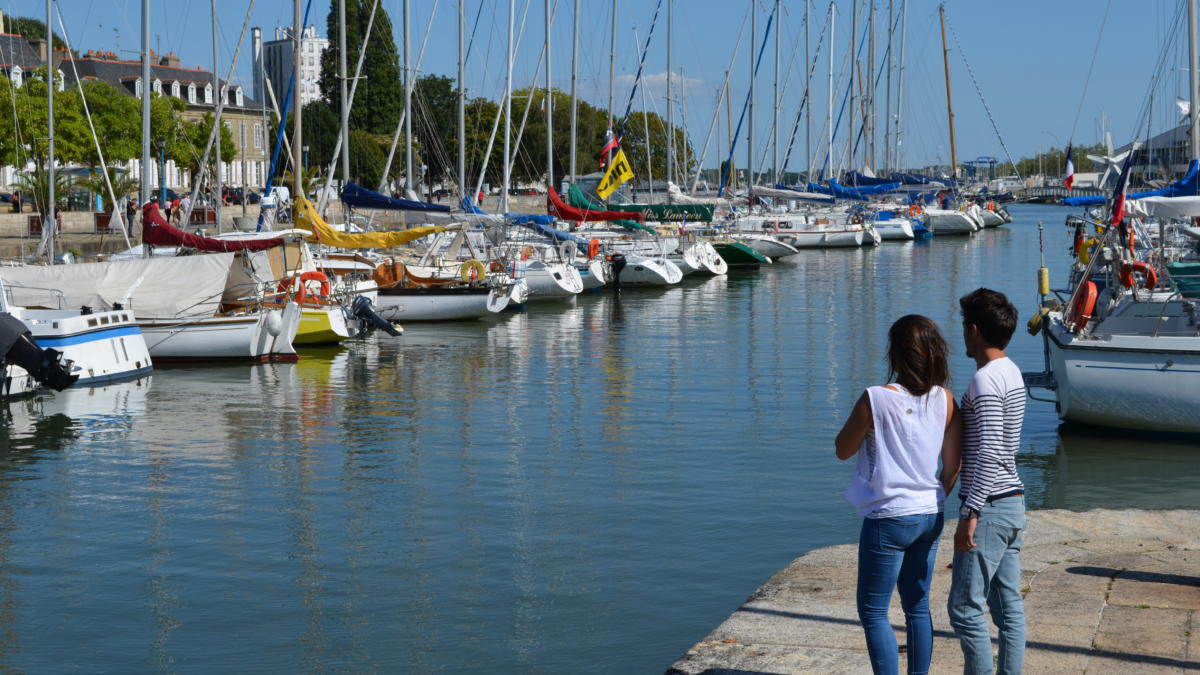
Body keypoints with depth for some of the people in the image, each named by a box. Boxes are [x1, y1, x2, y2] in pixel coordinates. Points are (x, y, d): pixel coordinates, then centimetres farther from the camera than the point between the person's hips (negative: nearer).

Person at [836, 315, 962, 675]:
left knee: (873, 612, 4)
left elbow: (843, 450, -4)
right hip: (930, 517, 6)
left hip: (889, 520, -6)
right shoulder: (945, 400, -2)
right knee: (918, 608, 17)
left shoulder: (875, 399, -17)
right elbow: (953, 465, 4)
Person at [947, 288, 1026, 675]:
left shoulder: (986, 380, -17)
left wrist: (970, 513, -21)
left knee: (965, 607, -4)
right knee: (1008, 604, 11)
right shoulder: (1011, 373, 12)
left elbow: (988, 454, -23)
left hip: (989, 507, -10)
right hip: (1013, 502, 10)